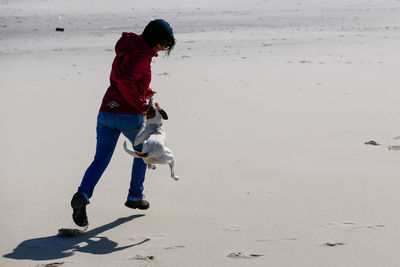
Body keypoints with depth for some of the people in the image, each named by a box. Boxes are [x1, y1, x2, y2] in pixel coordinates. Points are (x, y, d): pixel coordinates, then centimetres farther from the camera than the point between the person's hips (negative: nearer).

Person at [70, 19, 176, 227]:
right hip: (129, 116, -6)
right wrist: (140, 105, -15)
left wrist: (145, 91, 20)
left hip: (106, 112, 6)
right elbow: (125, 81, -27)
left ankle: (82, 196, -24)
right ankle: (135, 196, 29)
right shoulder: (142, 56, -13)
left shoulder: (127, 48, 16)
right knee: (143, 150, 22)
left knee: (100, 160, 0)